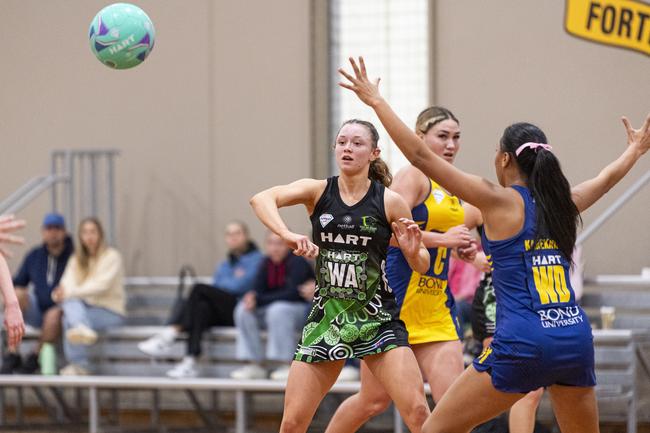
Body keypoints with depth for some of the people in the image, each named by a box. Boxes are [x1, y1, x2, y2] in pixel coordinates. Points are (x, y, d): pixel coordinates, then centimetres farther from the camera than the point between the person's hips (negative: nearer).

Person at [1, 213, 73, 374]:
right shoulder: (34, 256, 8)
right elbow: (18, 282, 14)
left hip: (61, 309, -4)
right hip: (36, 311, 4)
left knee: (54, 315, -38)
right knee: (17, 294, -26)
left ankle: (35, 357, -13)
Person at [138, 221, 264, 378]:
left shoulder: (255, 259, 5)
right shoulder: (224, 266, 27)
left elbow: (239, 286, -6)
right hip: (221, 315, 6)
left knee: (200, 289, -22)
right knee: (201, 306, -30)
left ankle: (169, 335, -27)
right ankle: (190, 362, -43)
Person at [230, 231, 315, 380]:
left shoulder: (297, 262, -14)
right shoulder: (267, 263, 5)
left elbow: (293, 293, -23)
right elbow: (258, 290, 3)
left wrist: (259, 300, -25)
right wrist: (252, 297, -24)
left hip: (303, 310, -7)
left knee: (278, 310, -36)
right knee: (243, 310, -13)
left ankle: (287, 366, -34)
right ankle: (255, 366, -16)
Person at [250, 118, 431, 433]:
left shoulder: (389, 202, -3)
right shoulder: (318, 191, -1)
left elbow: (421, 266, 6)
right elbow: (261, 199, -20)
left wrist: (413, 251, -17)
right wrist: (288, 236, -37)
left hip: (377, 318, -2)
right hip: (327, 315, 2)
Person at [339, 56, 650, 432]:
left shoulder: (500, 201, -2)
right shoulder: (563, 203, 13)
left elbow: (420, 156, -5)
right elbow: (608, 178, 36)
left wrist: (376, 100, 1)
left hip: (523, 344, -6)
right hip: (576, 340, 6)